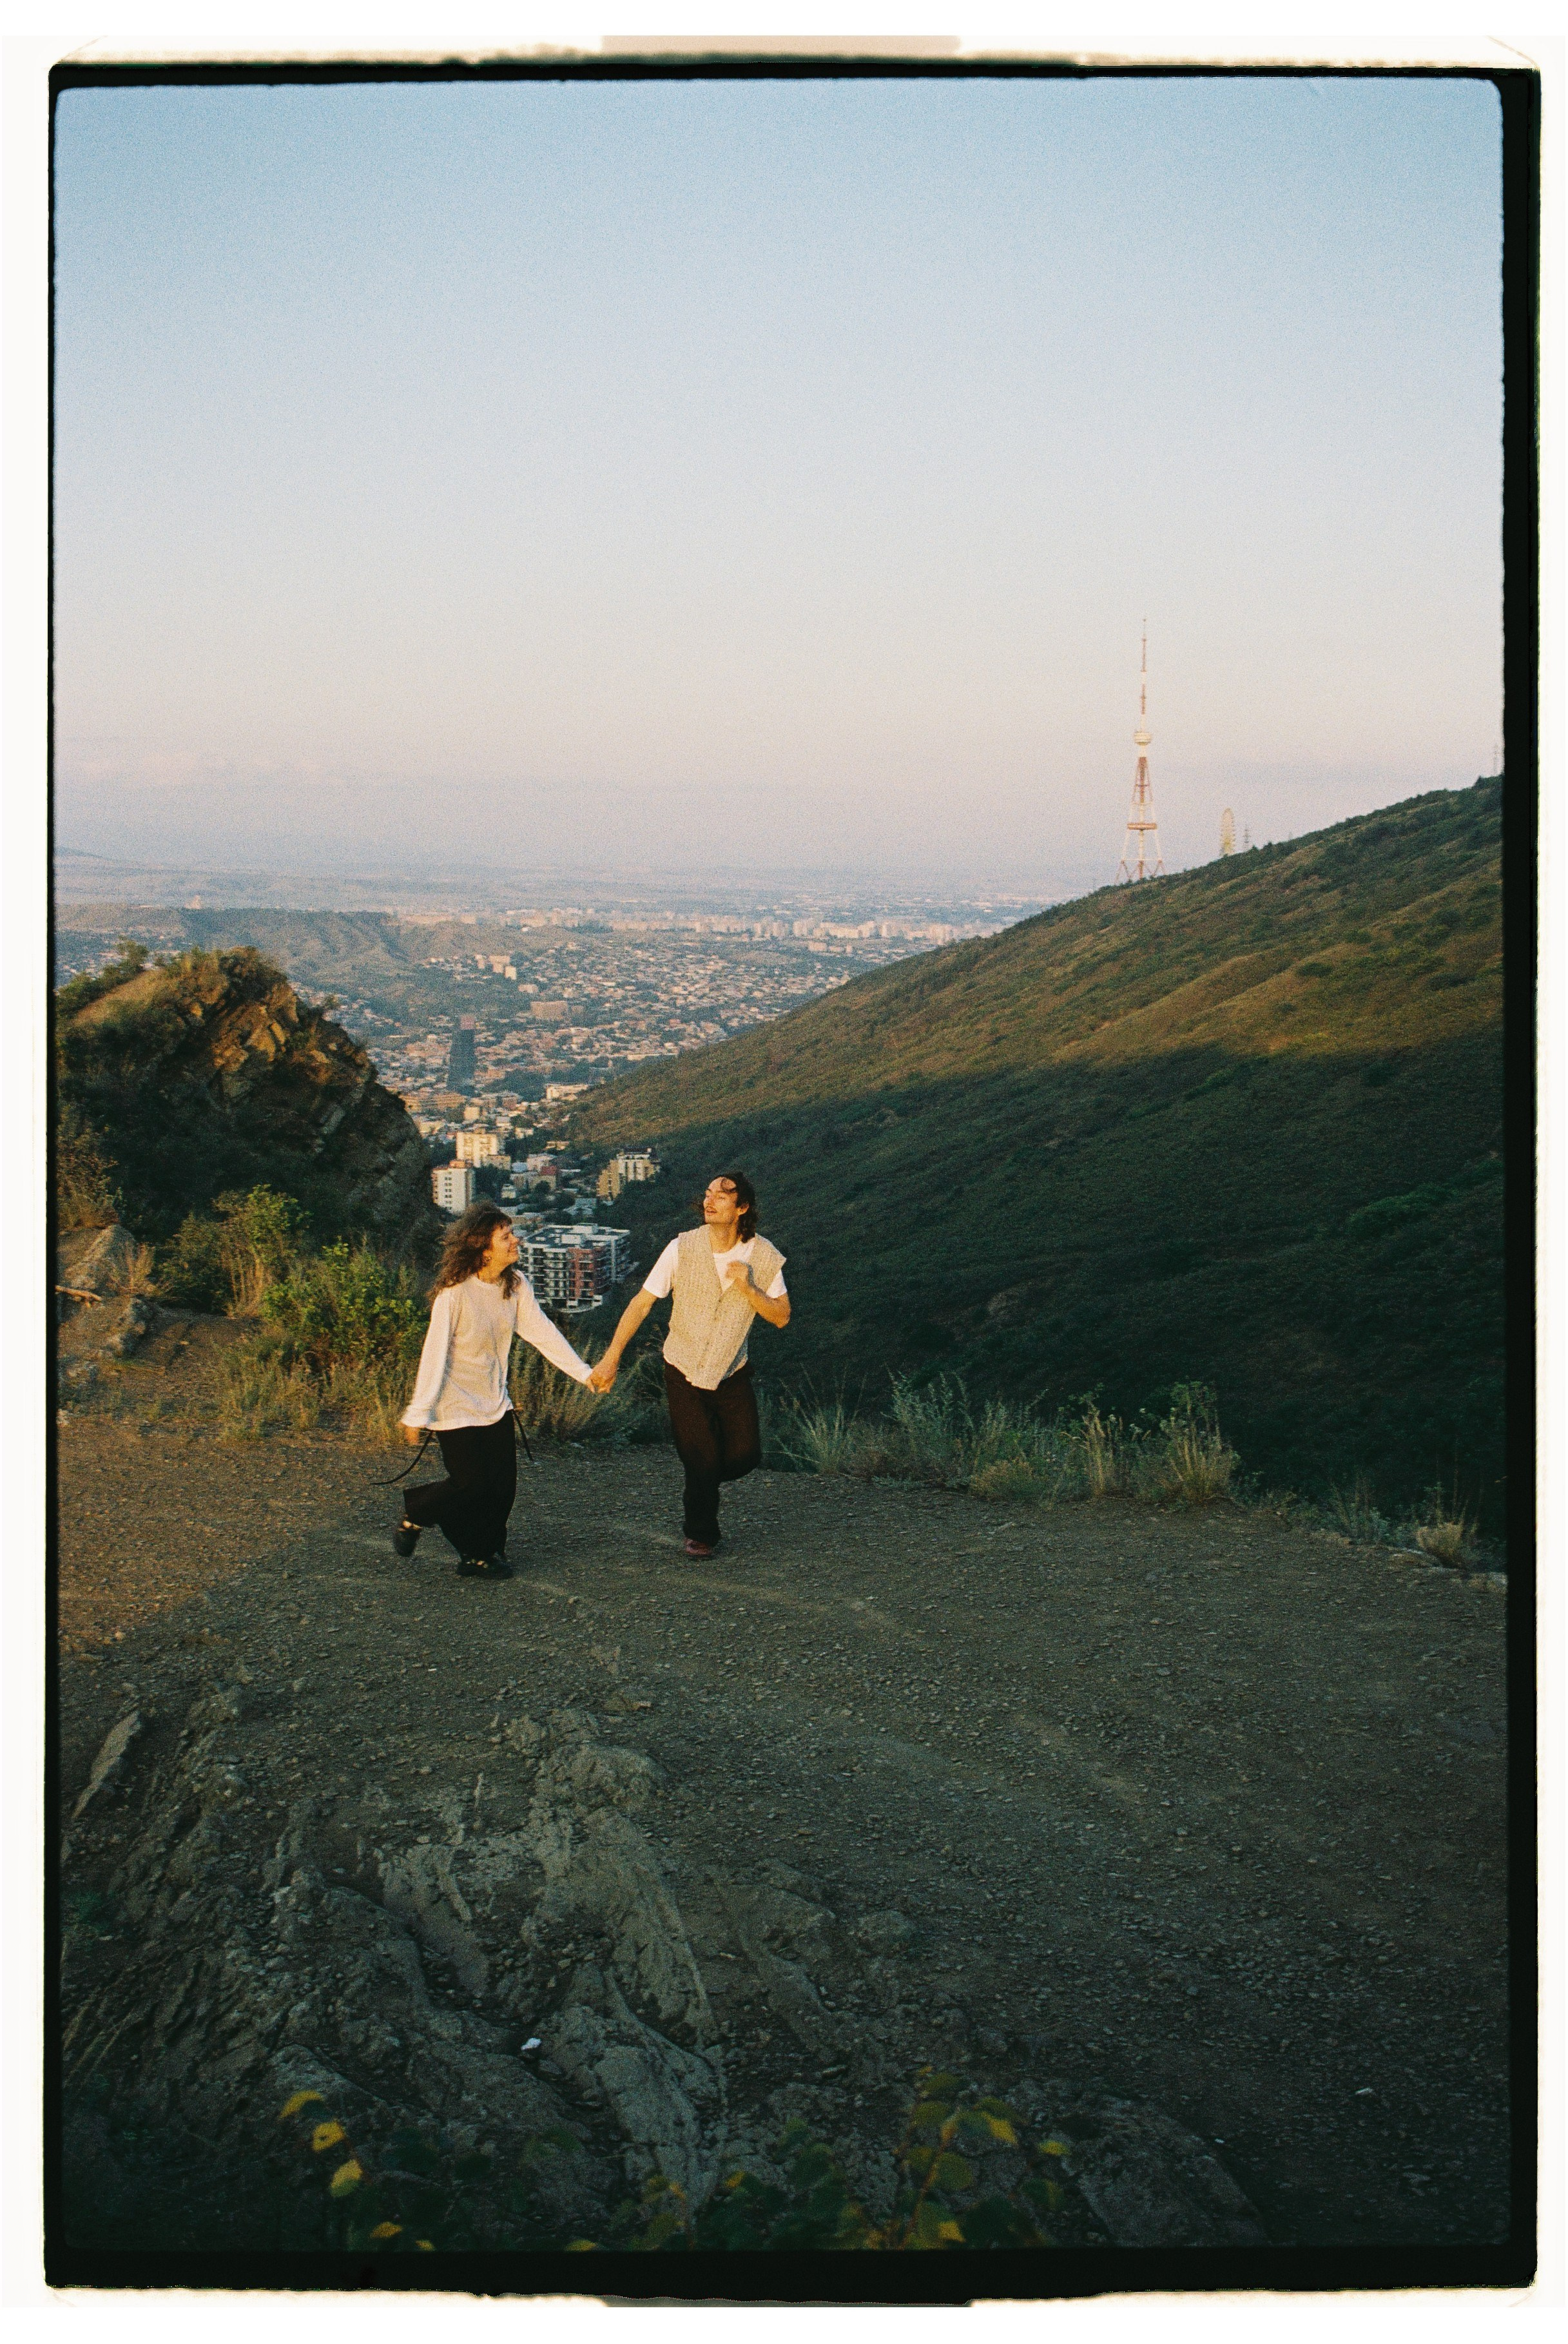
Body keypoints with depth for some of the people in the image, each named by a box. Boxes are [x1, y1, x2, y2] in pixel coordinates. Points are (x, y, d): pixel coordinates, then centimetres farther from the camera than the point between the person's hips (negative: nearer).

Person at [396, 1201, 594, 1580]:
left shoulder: (515, 1285, -3)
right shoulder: (454, 1293, -22)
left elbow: (542, 1331, -4)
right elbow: (435, 1354, -21)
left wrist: (584, 1372, -12)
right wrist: (418, 1413, -19)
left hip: (494, 1403, 6)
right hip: (457, 1406, -6)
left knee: (503, 1485, 3)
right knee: (471, 1484, -5)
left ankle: (482, 1556, 21)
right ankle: (415, 1513, 23)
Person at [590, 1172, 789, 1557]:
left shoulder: (764, 1256, -10)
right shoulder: (683, 1248, -15)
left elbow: (781, 1317, -6)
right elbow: (641, 1303, -9)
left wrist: (749, 1289, -24)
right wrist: (611, 1358, -12)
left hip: (731, 1374, 2)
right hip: (683, 1373, -2)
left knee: (745, 1454, -4)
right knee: (701, 1459, -5)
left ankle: (701, 1490, 30)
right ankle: (700, 1532, 21)